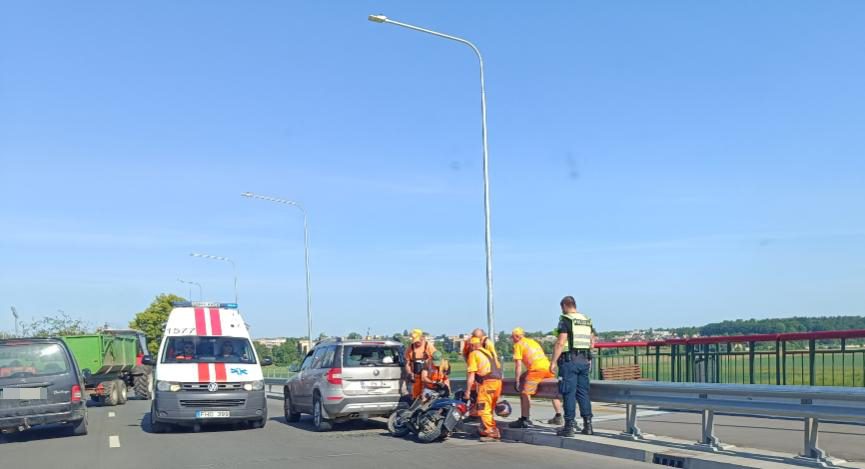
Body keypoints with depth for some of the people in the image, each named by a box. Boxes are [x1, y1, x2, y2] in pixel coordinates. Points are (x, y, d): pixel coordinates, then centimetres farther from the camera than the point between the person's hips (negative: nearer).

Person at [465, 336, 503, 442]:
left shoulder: (473, 354, 3)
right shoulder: (488, 352, 25)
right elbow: (498, 367, 22)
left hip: (487, 382, -8)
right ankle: (485, 429, 25)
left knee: (483, 409, -5)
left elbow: (471, 375, -4)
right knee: (489, 409, 19)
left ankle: (492, 433, -10)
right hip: (498, 380, 8)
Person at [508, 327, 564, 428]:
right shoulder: (533, 341, 30)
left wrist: (517, 380, 5)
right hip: (548, 367, 7)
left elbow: (518, 365, 1)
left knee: (525, 393, -6)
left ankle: (524, 419, -14)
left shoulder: (518, 345, 9)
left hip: (536, 369, -7)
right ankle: (558, 417, 28)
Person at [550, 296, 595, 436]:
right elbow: (592, 342, 18)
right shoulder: (587, 320, 14)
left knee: (569, 393, -3)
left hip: (569, 360, -6)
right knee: (583, 393, 12)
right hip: (585, 360, 7)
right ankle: (587, 425, 12)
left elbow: (560, 343, -15)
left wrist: (553, 362, -13)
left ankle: (569, 426, -2)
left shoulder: (565, 320, -8)